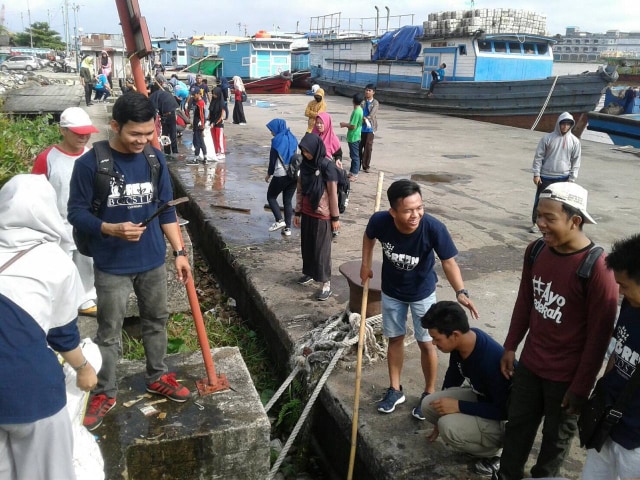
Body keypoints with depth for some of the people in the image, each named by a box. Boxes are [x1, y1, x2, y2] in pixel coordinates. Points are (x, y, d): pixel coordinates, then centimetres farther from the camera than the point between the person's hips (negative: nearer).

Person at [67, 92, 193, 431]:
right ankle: (104, 393, 28)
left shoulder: (155, 158, -3)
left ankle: (157, 377, 39)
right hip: (112, 266, -4)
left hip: (153, 261, 4)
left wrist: (179, 252, 1)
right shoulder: (90, 163, -15)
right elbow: (76, 212, -10)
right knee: (109, 332, 9)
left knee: (156, 321, 18)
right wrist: (112, 229, -27)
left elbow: (166, 210, 4)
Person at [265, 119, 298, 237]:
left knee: (271, 197, 12)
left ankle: (279, 220, -3)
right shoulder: (292, 138, 8)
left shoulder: (277, 140, -10)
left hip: (281, 175, -6)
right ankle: (287, 228, 10)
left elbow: (273, 160, -8)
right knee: (288, 201, 12)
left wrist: (269, 174, 4)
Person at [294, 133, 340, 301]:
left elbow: (333, 193, -13)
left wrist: (335, 217, -10)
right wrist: (297, 212, 11)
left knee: (322, 249, 0)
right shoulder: (305, 164, 2)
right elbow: (300, 190, 9)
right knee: (307, 245, 17)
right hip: (307, 213, 6)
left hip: (322, 215, -6)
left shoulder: (327, 166, -17)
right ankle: (309, 273, 36)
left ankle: (326, 284, 9)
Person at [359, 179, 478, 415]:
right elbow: (368, 236, -4)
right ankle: (395, 389, 35)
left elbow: (449, 263, -24)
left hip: (422, 292, -2)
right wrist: (365, 264, 0)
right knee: (395, 339, 16)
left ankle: (429, 394, 30)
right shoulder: (380, 221, -29)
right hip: (391, 291, 2)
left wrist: (460, 292, -39)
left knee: (426, 343, 8)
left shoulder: (434, 228, -35)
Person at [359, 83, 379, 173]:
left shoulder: (375, 103, 1)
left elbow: (371, 115, -10)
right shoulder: (362, 101, 5)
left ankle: (366, 166, 10)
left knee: (368, 147, 1)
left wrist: (365, 119, -20)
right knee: (359, 147, 5)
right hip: (361, 128, 1)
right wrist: (365, 119, -22)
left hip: (370, 128, -1)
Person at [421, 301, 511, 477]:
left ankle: (494, 451, -1)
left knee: (449, 426, -28)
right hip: (481, 398, 8)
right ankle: (475, 440, 10)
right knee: (429, 405, -7)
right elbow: (452, 379, 8)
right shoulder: (461, 342, -11)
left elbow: (504, 410, -28)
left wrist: (459, 406, -28)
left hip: (505, 420, -8)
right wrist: (444, 404, 20)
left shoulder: (491, 360, -36)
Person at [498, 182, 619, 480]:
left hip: (567, 375, -5)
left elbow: (599, 336, -19)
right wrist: (510, 347, 11)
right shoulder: (536, 251, -6)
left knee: (556, 438, 17)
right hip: (529, 364, 6)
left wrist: (581, 387, -13)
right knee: (517, 426, 21)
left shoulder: (596, 268, -25)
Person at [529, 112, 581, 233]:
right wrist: (536, 174, -6)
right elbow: (538, 156, -3)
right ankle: (536, 223, 17)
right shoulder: (548, 138, -5)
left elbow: (576, 161, 3)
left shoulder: (575, 141, -1)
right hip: (545, 177, -1)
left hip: (563, 178, 1)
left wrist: (572, 178, -2)